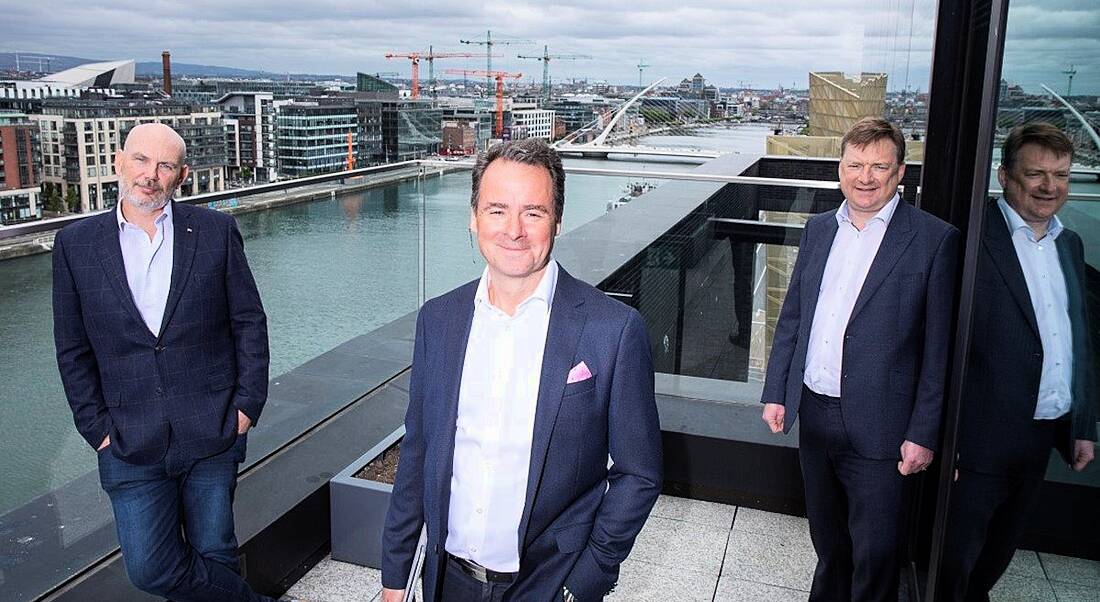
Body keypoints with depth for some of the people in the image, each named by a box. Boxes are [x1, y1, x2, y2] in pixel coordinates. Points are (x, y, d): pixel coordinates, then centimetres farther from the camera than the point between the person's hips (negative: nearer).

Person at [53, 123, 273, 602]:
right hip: (129, 444, 1)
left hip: (213, 435, -1)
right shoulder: (75, 244, 3)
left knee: (214, 556, 10)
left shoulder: (216, 232, 1)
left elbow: (250, 323, 3)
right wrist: (96, 427, 0)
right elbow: (73, 350, 6)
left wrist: (248, 405, -3)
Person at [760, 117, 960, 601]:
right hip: (814, 413, 5)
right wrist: (775, 392, 9)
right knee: (827, 537, 22)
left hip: (877, 425, -5)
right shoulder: (819, 229, 7)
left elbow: (939, 348, -10)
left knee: (876, 551, 5)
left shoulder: (934, 240, -9)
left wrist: (923, 434, -11)